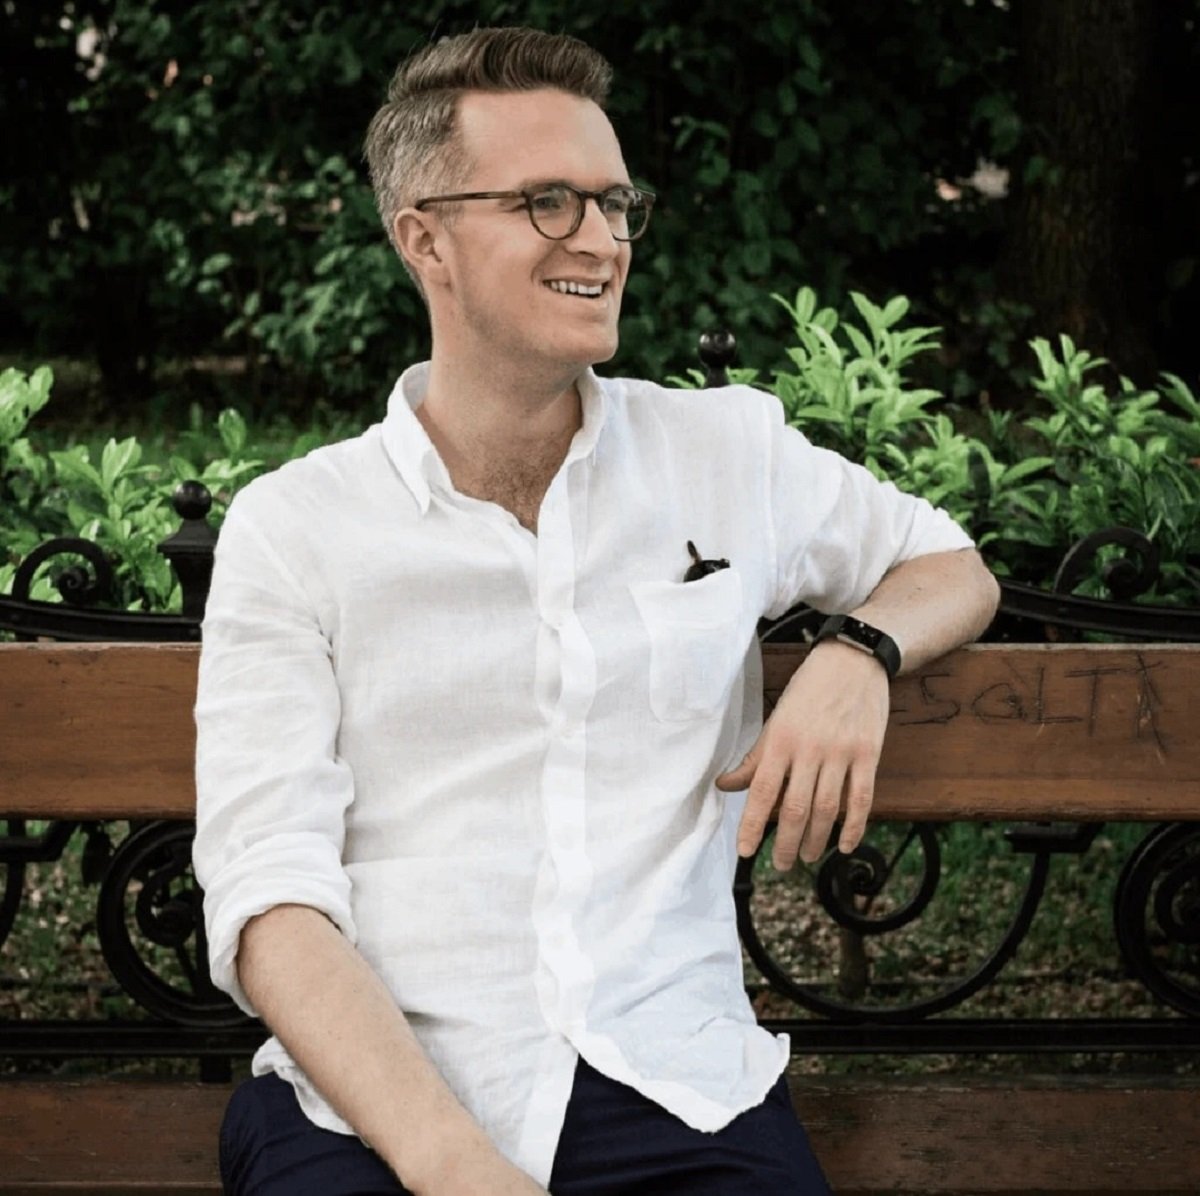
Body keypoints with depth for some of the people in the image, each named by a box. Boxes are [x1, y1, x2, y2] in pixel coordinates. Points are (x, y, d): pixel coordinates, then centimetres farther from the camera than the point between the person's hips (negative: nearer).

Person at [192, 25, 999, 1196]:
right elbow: (268, 897, -5)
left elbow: (953, 567, 29)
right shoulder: (291, 527, 4)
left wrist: (856, 656, 4)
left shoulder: (731, 450, 13)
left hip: (679, 1094, 3)